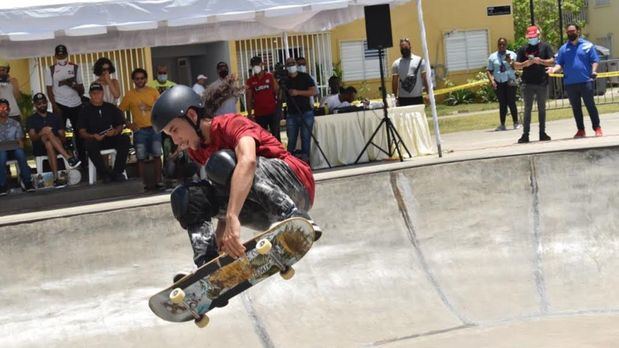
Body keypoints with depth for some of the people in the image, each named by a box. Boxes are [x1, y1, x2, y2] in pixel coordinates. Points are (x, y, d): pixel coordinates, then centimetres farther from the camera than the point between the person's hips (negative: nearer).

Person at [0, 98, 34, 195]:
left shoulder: (15, 124, 16)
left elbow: (20, 140, 11)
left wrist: (20, 146, -12)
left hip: (14, 149, 1)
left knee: (19, 151, -35)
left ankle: (27, 181, -30)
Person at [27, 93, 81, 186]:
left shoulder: (54, 117, 19)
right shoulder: (31, 120, 10)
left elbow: (62, 136, 13)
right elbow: (32, 138, -6)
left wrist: (60, 139, -11)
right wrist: (41, 134, -28)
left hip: (57, 147, 2)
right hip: (39, 148, -2)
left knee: (49, 144, -37)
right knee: (47, 132, -34)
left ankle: (56, 178, -51)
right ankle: (68, 157, -52)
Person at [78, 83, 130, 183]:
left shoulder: (111, 108, 13)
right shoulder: (86, 110, 7)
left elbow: (120, 125, 11)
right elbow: (82, 132, 1)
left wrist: (115, 131, -14)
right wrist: (93, 136, -20)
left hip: (111, 138, 2)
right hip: (94, 139, -2)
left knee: (125, 139, -28)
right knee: (90, 145, -37)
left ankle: (117, 172, -25)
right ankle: (105, 174, -29)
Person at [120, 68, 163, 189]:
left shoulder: (153, 92, 5)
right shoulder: (129, 95, 2)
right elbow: (120, 112, 4)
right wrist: (127, 124, -4)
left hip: (154, 128, 1)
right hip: (139, 130, -1)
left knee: (157, 155, 1)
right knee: (141, 158, -2)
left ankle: (158, 181, 6)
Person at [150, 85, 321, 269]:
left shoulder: (231, 124, -15)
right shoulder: (196, 150, 9)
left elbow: (248, 161, -36)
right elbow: (225, 195, 10)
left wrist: (232, 218, -46)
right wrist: (220, 232, -8)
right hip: (263, 214, 8)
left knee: (221, 162, -28)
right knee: (185, 196, -2)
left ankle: (291, 218, -30)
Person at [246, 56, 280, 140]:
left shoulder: (270, 76, 3)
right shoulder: (250, 81, 5)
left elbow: (277, 91, -1)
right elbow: (249, 99, 5)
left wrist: (274, 79, -14)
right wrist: (249, 114, -1)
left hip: (273, 112, -1)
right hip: (259, 114, 1)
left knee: (276, 136, -1)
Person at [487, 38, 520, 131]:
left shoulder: (512, 54, 6)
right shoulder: (492, 57, 9)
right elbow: (489, 70, 7)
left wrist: (510, 62, -23)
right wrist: (492, 80, -8)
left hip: (509, 82, -1)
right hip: (498, 83, 2)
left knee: (511, 102, -6)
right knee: (502, 104, 2)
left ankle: (516, 123, 4)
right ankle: (502, 125, 5)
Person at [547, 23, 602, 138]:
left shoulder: (587, 45, 4)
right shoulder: (563, 49, 13)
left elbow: (594, 61, 1)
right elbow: (560, 64, 9)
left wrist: (594, 71, -17)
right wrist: (554, 69, -12)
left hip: (586, 81, -3)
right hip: (570, 83, 3)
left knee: (590, 105, -2)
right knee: (576, 108, 7)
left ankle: (597, 128, 3)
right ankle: (581, 130, 14)